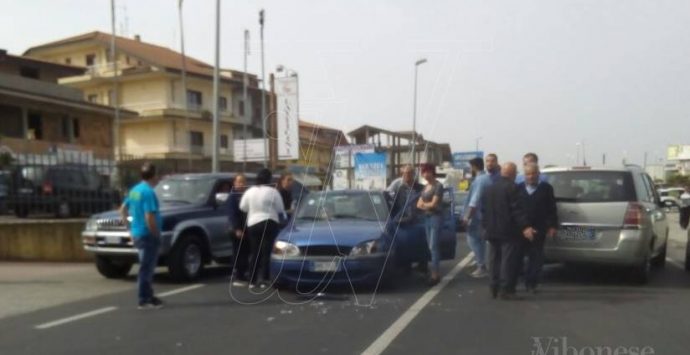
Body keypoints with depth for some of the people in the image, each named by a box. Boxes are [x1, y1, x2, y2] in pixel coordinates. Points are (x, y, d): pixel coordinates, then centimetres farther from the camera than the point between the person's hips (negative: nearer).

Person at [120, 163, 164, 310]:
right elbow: (149, 217, -25)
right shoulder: (148, 192, -18)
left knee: (147, 267, 18)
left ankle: (149, 296, 27)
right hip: (147, 235, -9)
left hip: (137, 234, 9)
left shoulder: (135, 190, 11)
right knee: (146, 268, -1)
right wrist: (156, 234, -14)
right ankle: (144, 300, 6)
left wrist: (130, 228, 20)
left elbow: (122, 210, 19)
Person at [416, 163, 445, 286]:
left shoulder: (438, 186, -9)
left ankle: (435, 274, -9)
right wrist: (427, 205, -7)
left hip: (436, 217, -8)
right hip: (427, 218, 8)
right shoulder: (426, 187, 15)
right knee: (430, 246, 7)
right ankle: (436, 272, 11)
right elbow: (419, 204, 12)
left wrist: (424, 204, 3)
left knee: (434, 246, -10)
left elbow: (433, 204, -15)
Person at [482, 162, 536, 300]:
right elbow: (517, 210, -19)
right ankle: (506, 290, -5)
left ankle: (495, 288, 16)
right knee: (508, 261, -4)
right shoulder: (511, 187, -11)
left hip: (492, 230, 8)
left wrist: (486, 226, 23)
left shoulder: (490, 188, 14)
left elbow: (484, 209, 17)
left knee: (495, 260, 13)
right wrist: (525, 226, -21)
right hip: (508, 231, -8)